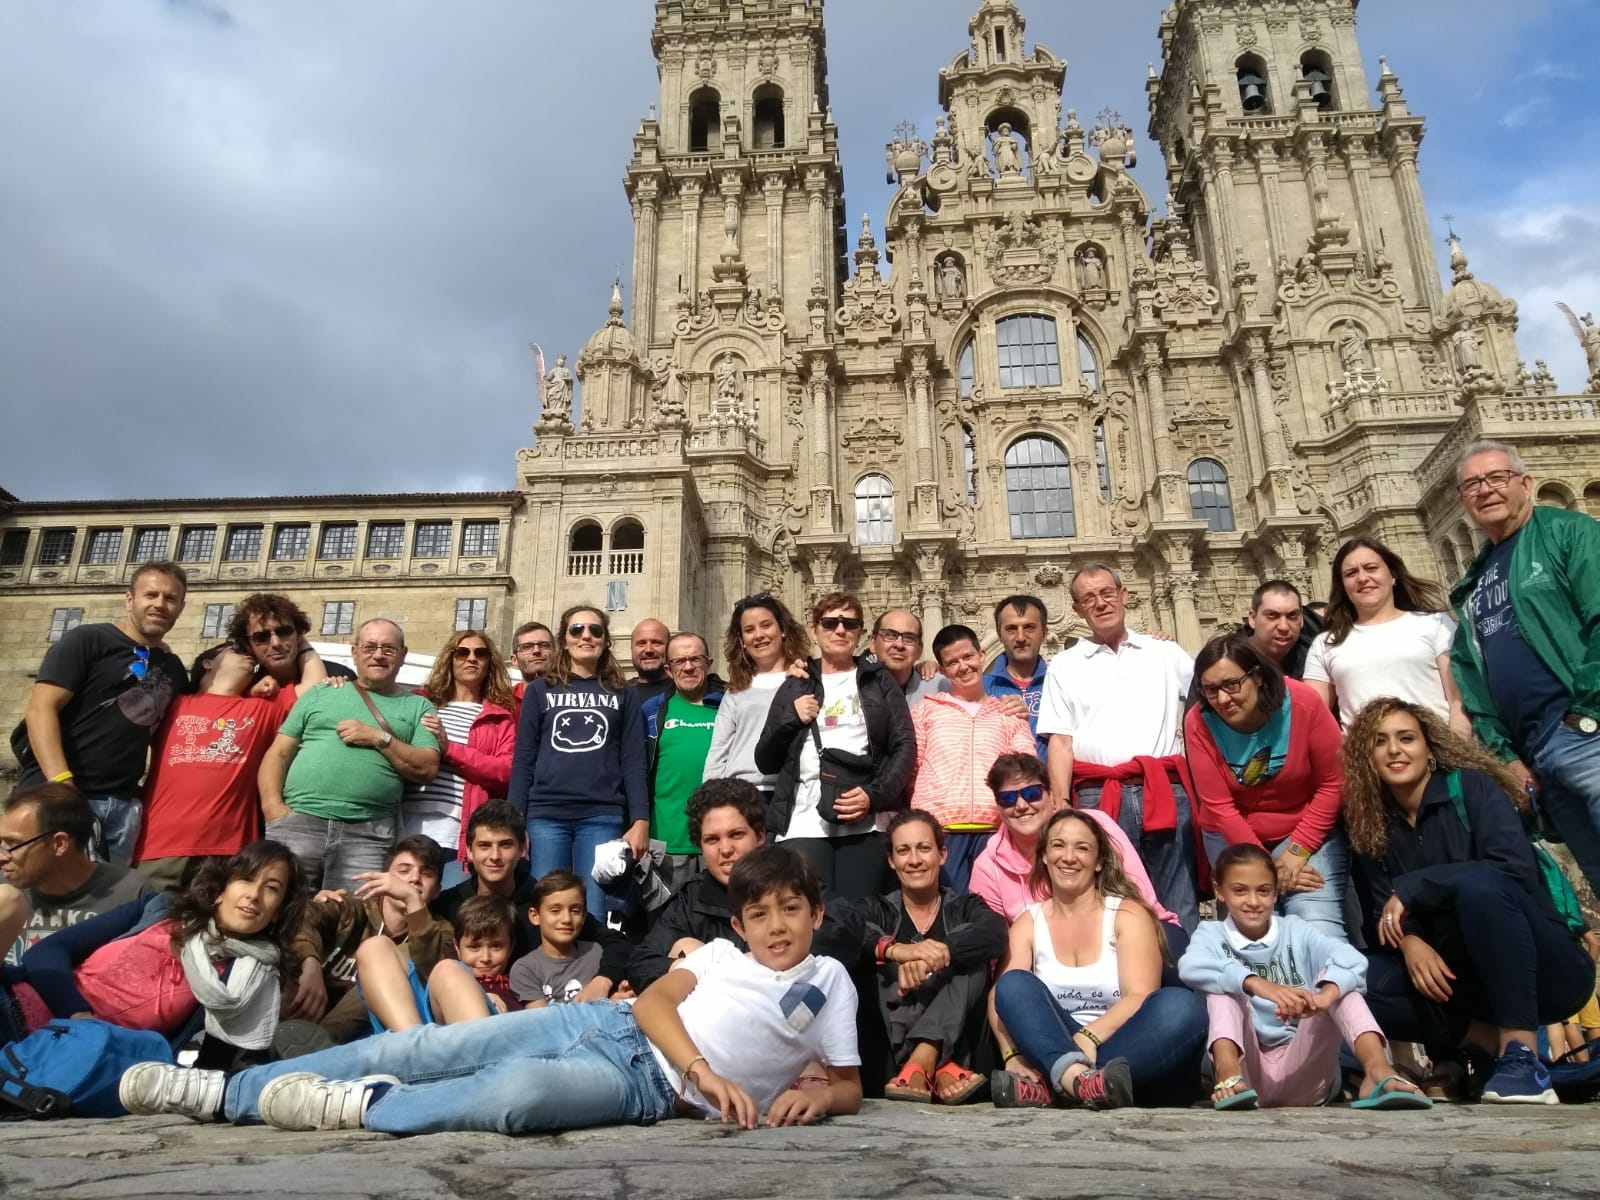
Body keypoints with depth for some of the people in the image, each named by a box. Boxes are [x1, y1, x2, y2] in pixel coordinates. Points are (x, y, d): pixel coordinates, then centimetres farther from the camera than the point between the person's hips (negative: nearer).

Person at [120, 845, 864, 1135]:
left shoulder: (829, 981, 10)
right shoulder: (722, 951, 17)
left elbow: (851, 1085, 10)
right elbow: (652, 1002, 4)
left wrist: (812, 1097, -15)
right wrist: (704, 1067, -14)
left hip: (649, 1084, -4)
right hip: (604, 1023, 4)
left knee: (517, 1094, -36)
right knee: (414, 1049, -7)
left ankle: (357, 1107, -14)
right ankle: (225, 1090, 4)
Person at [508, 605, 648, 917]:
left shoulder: (624, 696, 13)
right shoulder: (540, 691, 13)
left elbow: (633, 763, 7)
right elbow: (523, 762, 9)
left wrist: (641, 820, -5)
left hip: (603, 818, 0)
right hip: (546, 816, 1)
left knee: (593, 917, -3)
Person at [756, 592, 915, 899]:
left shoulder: (879, 681, 14)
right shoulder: (795, 686, 17)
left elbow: (906, 746, 5)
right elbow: (765, 761, 16)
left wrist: (874, 795, -10)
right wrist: (791, 720, -1)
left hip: (867, 823, 0)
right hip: (803, 823, 1)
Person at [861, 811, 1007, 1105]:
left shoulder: (965, 907, 11)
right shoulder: (876, 909, 11)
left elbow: (995, 934, -15)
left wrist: (937, 954, -33)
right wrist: (895, 950, -35)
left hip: (955, 1044, 0)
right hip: (892, 1046, 1)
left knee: (965, 946, -18)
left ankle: (920, 1065, -35)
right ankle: (940, 1071, -37)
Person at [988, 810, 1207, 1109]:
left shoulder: (1127, 914, 2)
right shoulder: (1029, 922, 9)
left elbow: (1140, 997, -13)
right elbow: (1004, 996, -7)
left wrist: (1088, 1038, -30)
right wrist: (1013, 1055, -28)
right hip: (1051, 1051, 2)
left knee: (1182, 1005, -30)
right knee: (1014, 983, -22)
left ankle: (1050, 1088, -41)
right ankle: (1077, 1079, -48)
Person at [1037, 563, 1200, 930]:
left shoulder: (1166, 654, 15)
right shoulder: (1064, 666, 12)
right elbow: (1059, 741, 5)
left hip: (1166, 793, 1)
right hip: (1098, 798, -1)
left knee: (1179, 913, 4)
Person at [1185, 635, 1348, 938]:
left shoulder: (1303, 702, -18)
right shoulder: (1198, 722, -17)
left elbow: (1333, 783, -11)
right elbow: (1219, 806, -13)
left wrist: (1298, 850, -15)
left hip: (1308, 830, -1)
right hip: (1233, 837, 1)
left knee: (1320, 933, -13)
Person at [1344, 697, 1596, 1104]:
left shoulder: (1472, 787, -7)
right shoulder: (1370, 826, 5)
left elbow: (1516, 868, -23)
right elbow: (1379, 917, -1)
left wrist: (1411, 888, -22)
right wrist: (1409, 942, -24)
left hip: (1544, 973, -4)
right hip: (1458, 976, 4)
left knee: (1478, 883, -34)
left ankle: (1520, 1053, -28)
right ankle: (1486, 1039, -10)